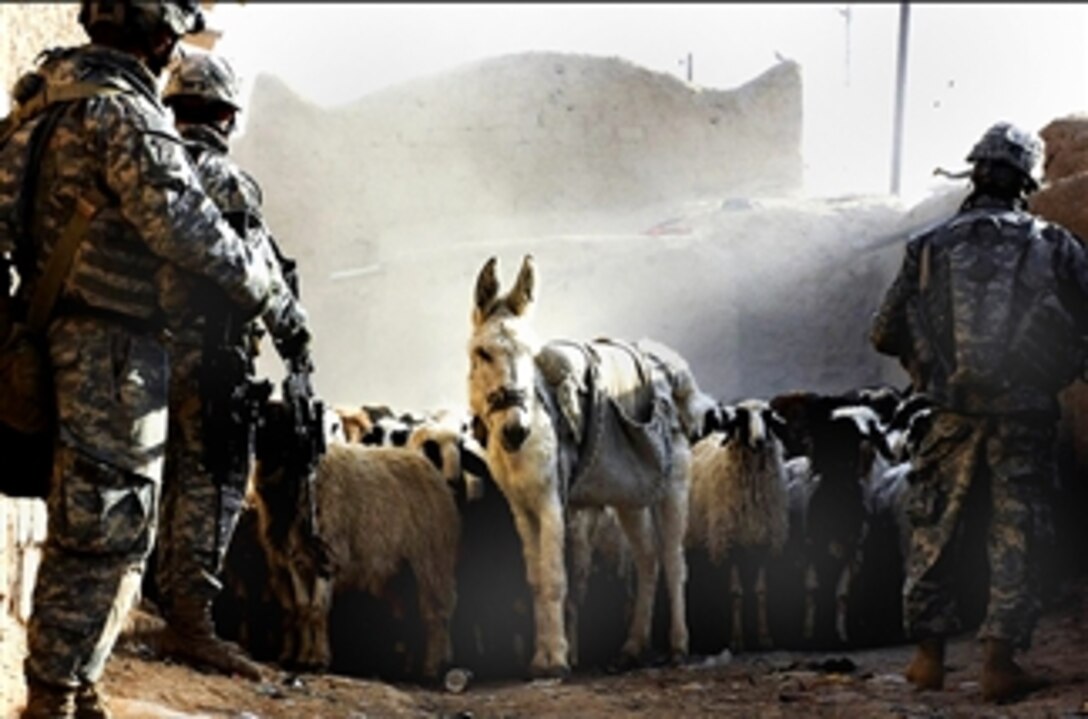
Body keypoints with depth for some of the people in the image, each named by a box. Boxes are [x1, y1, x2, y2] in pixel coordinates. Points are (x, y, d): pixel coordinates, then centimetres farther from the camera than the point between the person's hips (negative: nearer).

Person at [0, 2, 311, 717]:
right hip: (112, 353, -10)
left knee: (102, 535, 18)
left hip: (69, 336, 10)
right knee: (104, 537, -5)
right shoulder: (122, 112, -17)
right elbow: (186, 226, -23)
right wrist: (274, 297, -15)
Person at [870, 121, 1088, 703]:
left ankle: (929, 654, 19)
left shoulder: (929, 247, 3)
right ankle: (999, 659, -1)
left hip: (956, 415, 1)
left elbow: (883, 335, 6)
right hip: (1026, 414, -1)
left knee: (936, 531, 15)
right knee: (1015, 536, 4)